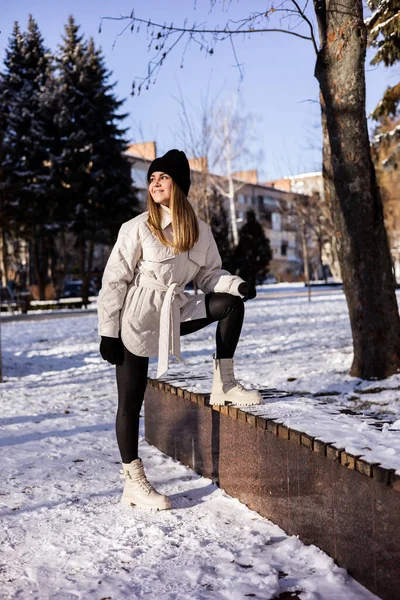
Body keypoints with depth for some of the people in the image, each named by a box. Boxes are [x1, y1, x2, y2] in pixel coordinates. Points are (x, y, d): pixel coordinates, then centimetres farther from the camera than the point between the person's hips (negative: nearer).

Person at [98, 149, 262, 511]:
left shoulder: (200, 231, 3)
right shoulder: (137, 228, -9)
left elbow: (209, 274, 10)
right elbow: (114, 280, -8)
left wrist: (237, 285, -12)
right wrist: (108, 332, -11)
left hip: (175, 313, 4)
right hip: (136, 318, -4)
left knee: (231, 304, -12)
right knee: (131, 400, -3)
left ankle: (223, 386, -4)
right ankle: (133, 482, 7)